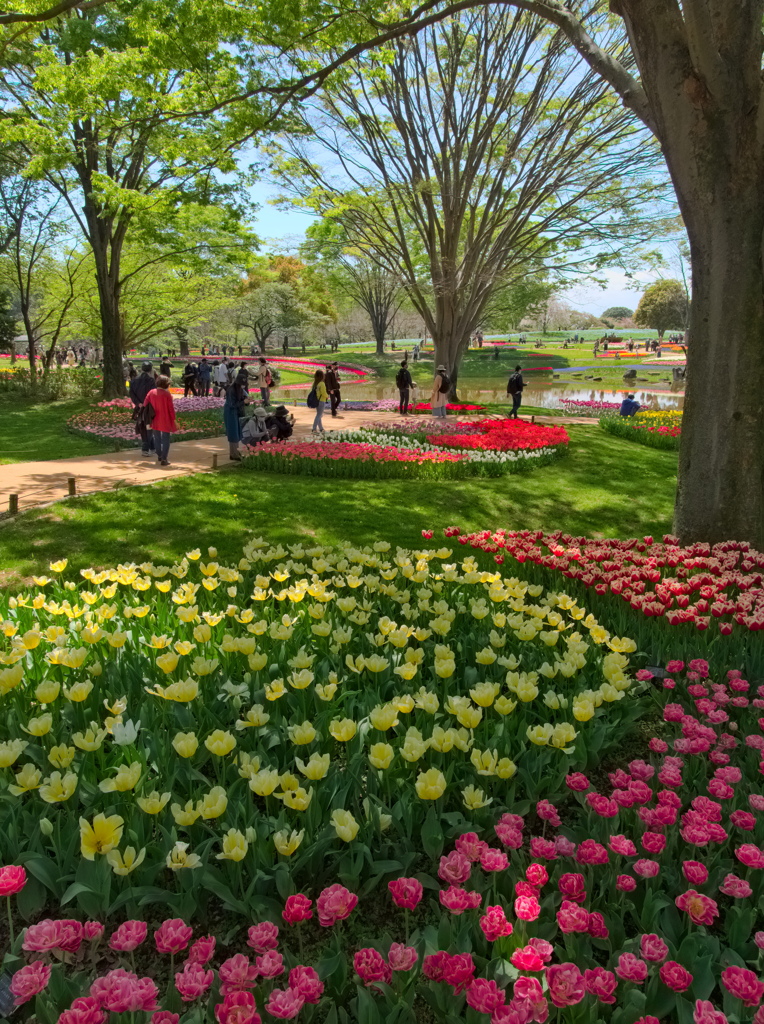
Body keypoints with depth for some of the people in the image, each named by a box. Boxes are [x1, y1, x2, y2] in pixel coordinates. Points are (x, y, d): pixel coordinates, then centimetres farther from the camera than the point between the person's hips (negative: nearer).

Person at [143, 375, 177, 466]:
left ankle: (159, 455, 34)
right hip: (165, 421, -4)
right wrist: (173, 420, -2)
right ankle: (164, 459, -1)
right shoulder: (167, 394, -13)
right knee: (165, 440, 4)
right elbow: (171, 409, -11)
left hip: (155, 421, 4)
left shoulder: (151, 392, -1)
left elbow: (145, 405, 0)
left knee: (157, 438, 20)